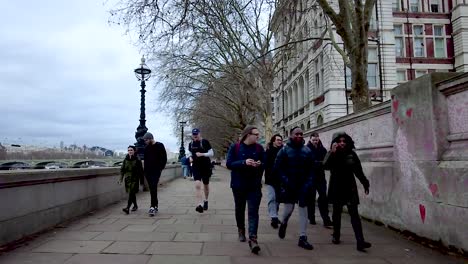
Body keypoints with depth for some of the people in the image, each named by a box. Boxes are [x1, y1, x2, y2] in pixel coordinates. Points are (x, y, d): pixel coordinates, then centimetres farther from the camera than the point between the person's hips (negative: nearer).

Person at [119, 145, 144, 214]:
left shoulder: (137, 160, -4)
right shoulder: (125, 160, 7)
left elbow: (141, 171, -2)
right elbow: (122, 170, 11)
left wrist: (141, 181, -2)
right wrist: (121, 178, 2)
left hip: (134, 179, -4)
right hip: (127, 178, 4)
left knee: (131, 193, -14)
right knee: (132, 193, 13)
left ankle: (127, 208, -21)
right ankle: (135, 205, 30)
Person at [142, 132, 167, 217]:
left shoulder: (160, 146, -3)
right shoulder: (146, 147, 13)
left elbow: (164, 158, -3)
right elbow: (145, 159, 19)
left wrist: (161, 168, -9)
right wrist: (145, 169, 9)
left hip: (156, 171, -6)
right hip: (148, 171, 6)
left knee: (153, 188, -14)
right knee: (152, 189, 10)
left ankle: (153, 207, -17)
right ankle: (155, 205, 20)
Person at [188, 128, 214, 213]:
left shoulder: (205, 142, -7)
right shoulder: (191, 144, 8)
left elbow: (211, 153, -8)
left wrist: (202, 154, -22)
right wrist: (190, 158, 1)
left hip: (206, 167, -2)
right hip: (196, 167, 2)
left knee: (206, 185, 14)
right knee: (197, 185, -16)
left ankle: (206, 200, 39)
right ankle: (200, 204, -22)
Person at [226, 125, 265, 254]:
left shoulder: (259, 148, 1)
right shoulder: (235, 147, -7)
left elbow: (266, 164, 6)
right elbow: (229, 164, -13)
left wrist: (259, 164, -18)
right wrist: (244, 162, -26)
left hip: (254, 186, 0)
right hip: (238, 185, 0)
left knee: (253, 212, -8)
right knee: (240, 210, 17)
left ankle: (252, 238, -11)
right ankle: (241, 230, 40)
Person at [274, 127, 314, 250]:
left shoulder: (307, 151, 5)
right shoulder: (284, 150, -3)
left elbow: (311, 169, 6)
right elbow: (278, 167, -6)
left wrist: (309, 183, -7)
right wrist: (286, 181, -15)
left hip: (303, 186, 3)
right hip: (289, 186, -2)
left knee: (303, 210, 3)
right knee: (289, 208, 1)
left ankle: (303, 238, 11)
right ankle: (283, 223, 37)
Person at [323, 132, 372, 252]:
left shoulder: (352, 154, 1)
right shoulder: (331, 154, -4)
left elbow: (358, 171, 9)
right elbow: (326, 166, -23)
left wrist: (365, 184, 10)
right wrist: (332, 153, -31)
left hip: (350, 188, 1)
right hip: (336, 188, 0)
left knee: (354, 213, -7)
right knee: (337, 212, 11)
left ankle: (360, 241, -12)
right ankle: (336, 236, 28)